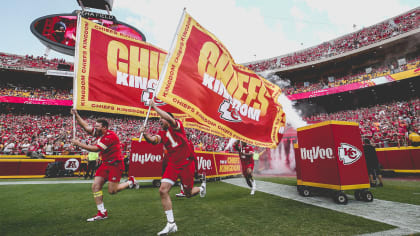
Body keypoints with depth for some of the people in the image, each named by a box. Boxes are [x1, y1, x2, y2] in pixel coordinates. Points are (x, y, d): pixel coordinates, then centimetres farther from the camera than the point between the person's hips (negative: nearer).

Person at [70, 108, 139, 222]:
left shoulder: (110, 136, -20)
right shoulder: (99, 133, 6)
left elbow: (96, 149, -23)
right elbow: (85, 126, 13)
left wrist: (79, 144, -17)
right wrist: (76, 115, 5)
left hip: (115, 164, -8)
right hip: (105, 164, 9)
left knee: (112, 191, -6)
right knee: (95, 187, 0)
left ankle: (131, 182, 19)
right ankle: (102, 213, 11)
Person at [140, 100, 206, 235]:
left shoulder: (178, 126, -7)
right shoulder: (162, 133, 9)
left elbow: (170, 119, -30)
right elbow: (153, 140, -12)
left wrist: (154, 107, -23)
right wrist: (145, 134, -31)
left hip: (186, 164, -5)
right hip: (172, 165, 5)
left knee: (188, 193, 9)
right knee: (163, 190, -10)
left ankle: (201, 187, 45)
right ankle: (171, 224, 3)